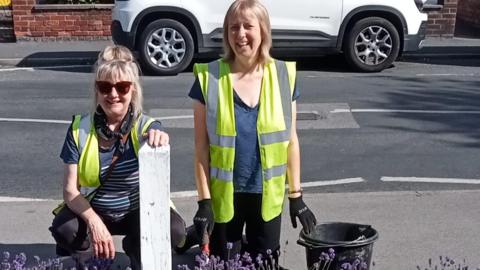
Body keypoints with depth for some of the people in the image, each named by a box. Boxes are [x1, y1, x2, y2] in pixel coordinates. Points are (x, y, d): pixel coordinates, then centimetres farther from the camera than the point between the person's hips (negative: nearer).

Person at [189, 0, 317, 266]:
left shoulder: (283, 76, -4)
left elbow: (290, 139, 2)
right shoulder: (209, 78, -9)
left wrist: (295, 195, 2)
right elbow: (201, 145, -6)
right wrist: (204, 200, -9)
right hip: (224, 195, -1)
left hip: (267, 195, 2)